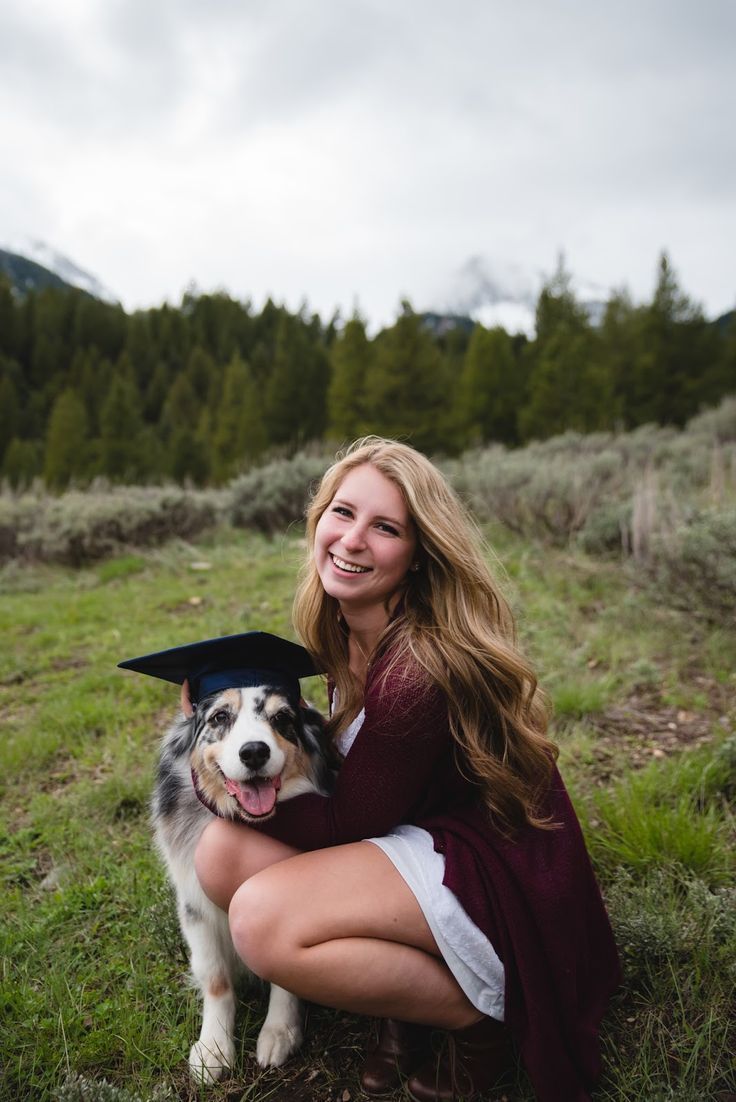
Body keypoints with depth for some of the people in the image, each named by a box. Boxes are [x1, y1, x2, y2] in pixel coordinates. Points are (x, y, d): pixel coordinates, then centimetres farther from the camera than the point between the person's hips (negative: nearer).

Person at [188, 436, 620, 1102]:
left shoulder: (421, 669, -30)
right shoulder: (344, 630, -3)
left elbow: (348, 824, -16)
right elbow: (355, 766, 10)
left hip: (502, 873, -8)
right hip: (419, 838, 9)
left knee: (262, 920, -23)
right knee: (224, 852, -7)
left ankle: (481, 1014, -3)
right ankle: (408, 994, 5)